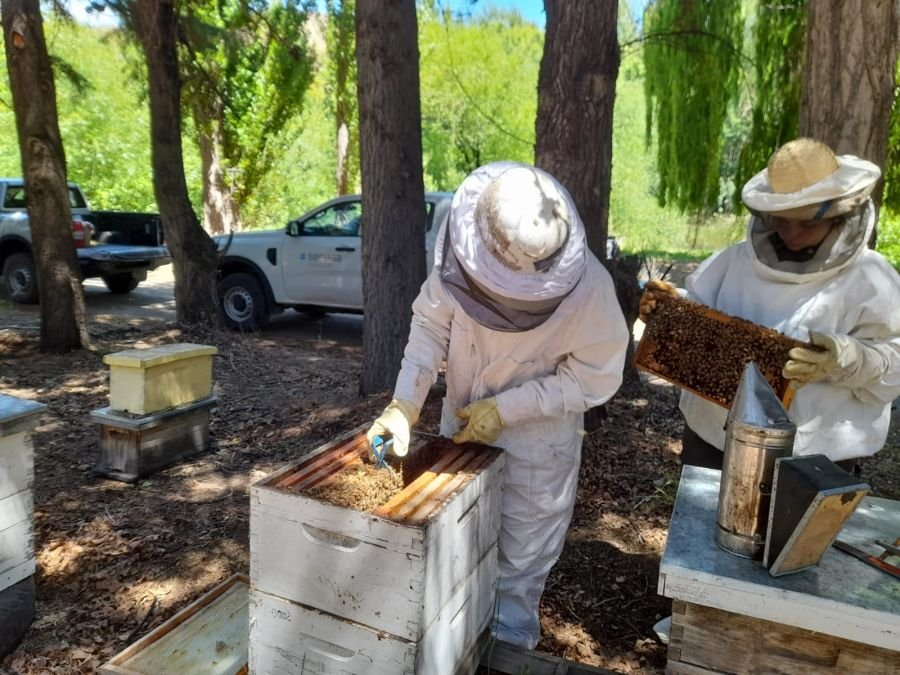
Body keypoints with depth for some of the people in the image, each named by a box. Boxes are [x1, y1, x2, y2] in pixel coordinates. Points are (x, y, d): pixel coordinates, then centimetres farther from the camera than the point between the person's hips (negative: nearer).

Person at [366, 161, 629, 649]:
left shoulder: (588, 287, -28)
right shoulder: (460, 261, -22)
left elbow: (594, 378, -19)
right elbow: (431, 325, -10)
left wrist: (505, 408, -23)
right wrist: (405, 404, -22)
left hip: (536, 447, -3)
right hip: (461, 427, 4)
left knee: (521, 559, 15)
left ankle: (509, 642, 41)